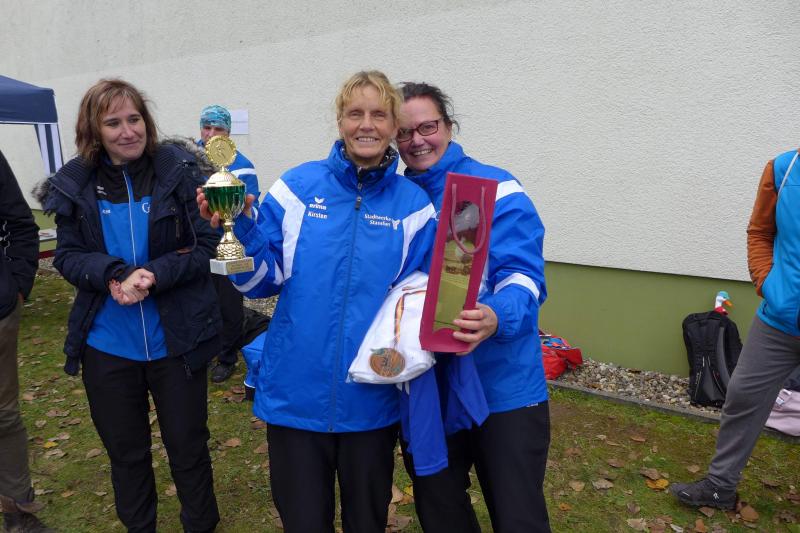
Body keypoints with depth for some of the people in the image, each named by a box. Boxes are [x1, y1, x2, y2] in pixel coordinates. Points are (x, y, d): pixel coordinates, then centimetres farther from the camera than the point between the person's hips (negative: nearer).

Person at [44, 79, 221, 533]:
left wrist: (154, 275, -24)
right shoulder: (76, 184, -1)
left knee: (188, 446, 13)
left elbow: (207, 246, -8)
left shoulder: (179, 171, -9)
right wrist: (112, 275, -19)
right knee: (125, 452, 20)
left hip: (176, 341, -2)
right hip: (107, 346, 3)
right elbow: (68, 256, 2)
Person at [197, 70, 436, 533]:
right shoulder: (298, 187, -4)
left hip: (371, 398, 1)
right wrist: (238, 229, -20)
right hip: (296, 393, 0)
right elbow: (262, 281, -4)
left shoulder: (413, 204, -3)